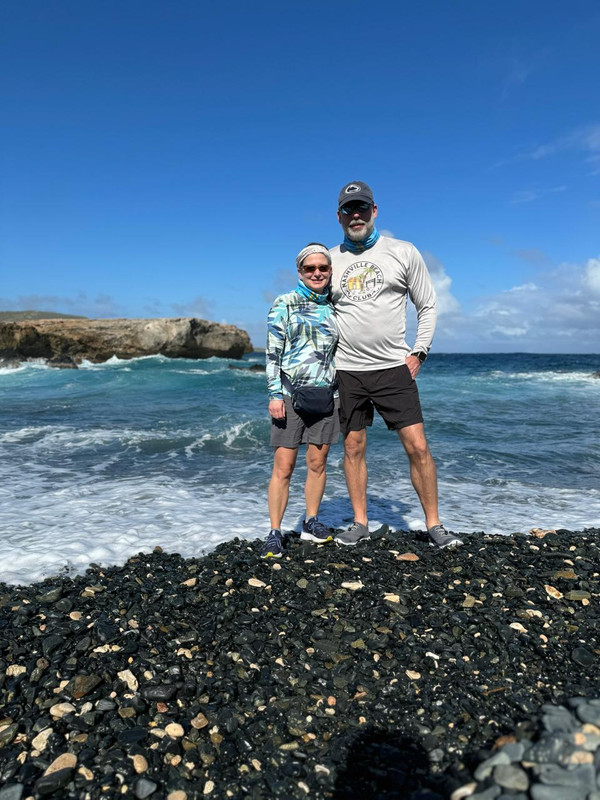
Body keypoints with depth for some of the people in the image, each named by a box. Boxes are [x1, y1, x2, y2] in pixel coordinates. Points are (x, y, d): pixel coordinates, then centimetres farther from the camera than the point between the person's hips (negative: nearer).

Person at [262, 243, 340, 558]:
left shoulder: (334, 307, 12)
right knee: (283, 465, -4)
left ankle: (311, 522, 23)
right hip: (290, 394, -3)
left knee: (317, 462, 8)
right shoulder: (284, 304, 2)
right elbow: (272, 352, -2)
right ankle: (275, 533, 5)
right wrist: (274, 394, -9)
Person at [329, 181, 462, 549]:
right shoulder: (330, 260, 7)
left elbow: (428, 306, 6)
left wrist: (418, 353, -3)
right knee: (353, 448, 7)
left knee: (418, 446, -4)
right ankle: (360, 523, 21)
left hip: (394, 367, -2)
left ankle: (434, 524, 12)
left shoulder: (404, 253, 2)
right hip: (348, 370, 2)